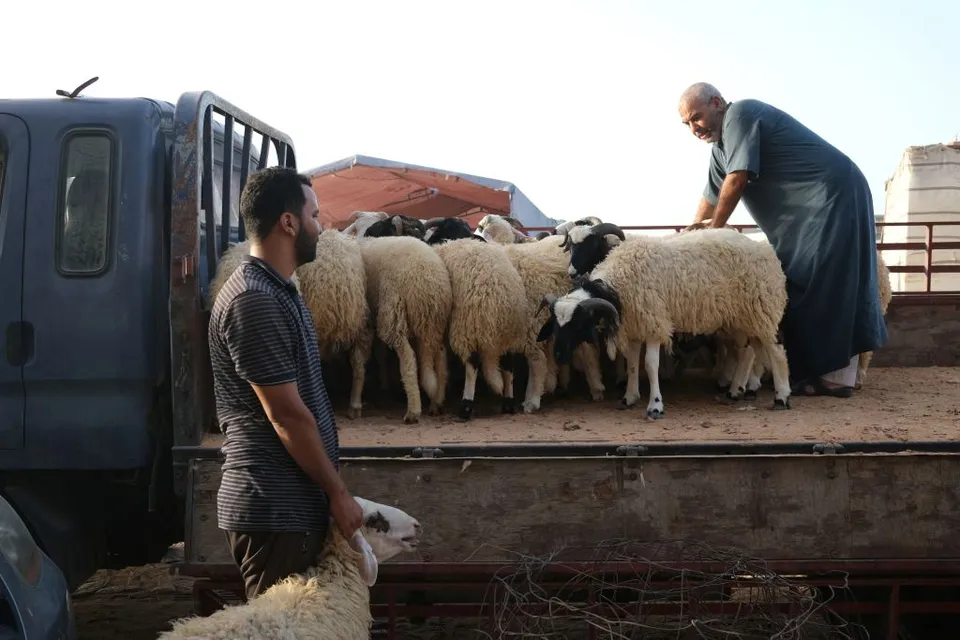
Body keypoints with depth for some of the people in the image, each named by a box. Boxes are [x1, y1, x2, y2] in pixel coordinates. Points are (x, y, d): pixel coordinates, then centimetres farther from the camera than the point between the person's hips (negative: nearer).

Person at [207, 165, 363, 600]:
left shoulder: (277, 291, 13)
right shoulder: (254, 301, -19)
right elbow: (286, 414, -20)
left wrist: (328, 489, 18)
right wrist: (338, 492, -12)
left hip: (291, 502, 9)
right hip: (274, 508, -9)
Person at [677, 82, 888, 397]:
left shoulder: (740, 114, -13)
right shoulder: (721, 146, 17)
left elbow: (737, 179, -17)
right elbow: (712, 195, 26)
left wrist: (714, 229, -7)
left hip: (833, 196, -10)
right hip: (808, 210, 10)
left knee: (824, 284, -12)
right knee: (798, 285, 7)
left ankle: (836, 375, -12)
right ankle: (811, 369, 10)